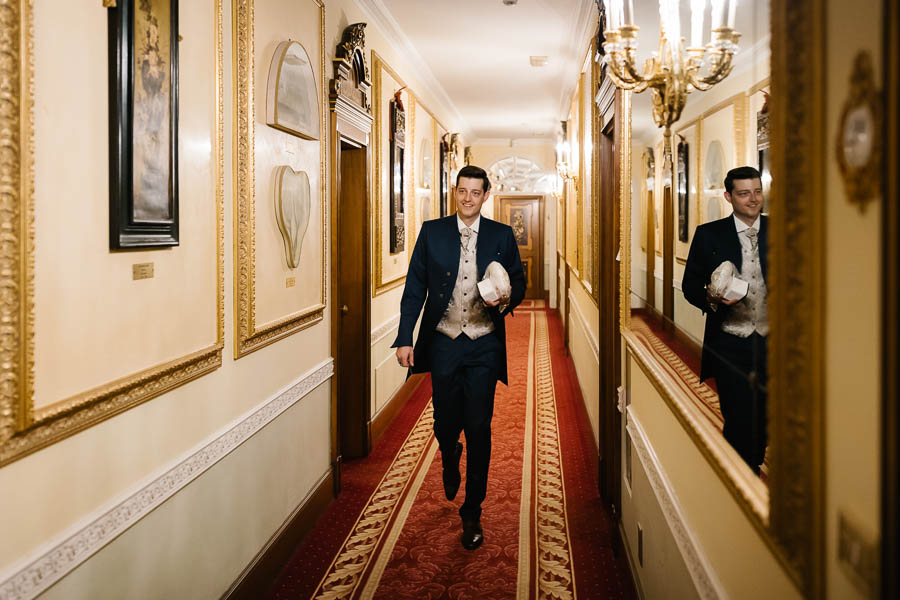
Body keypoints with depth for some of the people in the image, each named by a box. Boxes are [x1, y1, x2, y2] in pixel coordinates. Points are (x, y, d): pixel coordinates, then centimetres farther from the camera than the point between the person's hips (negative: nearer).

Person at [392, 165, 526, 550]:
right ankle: (450, 461, 48)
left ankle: (472, 514, 13)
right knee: (445, 424, 10)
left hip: (484, 347, -1)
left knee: (478, 428, -1)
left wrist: (507, 299, -14)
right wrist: (404, 338, -4)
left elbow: (519, 283, 10)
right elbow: (414, 287, 3)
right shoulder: (432, 232, 3)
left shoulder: (502, 236, 4)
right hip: (443, 344, 1)